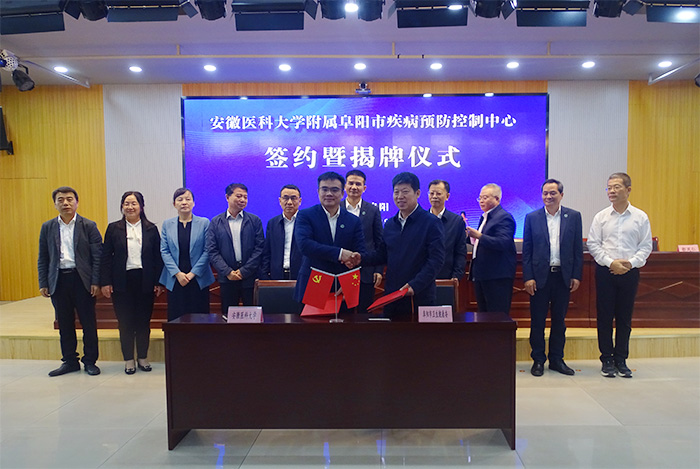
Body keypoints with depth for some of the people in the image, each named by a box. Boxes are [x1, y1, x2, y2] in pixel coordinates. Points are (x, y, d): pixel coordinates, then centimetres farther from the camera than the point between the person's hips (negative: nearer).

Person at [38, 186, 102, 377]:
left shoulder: (89, 226, 0)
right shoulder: (47, 227, 9)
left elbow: (97, 256, -3)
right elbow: (43, 258, 10)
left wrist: (95, 281, -9)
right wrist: (43, 283, 4)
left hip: (82, 279, -3)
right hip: (58, 280, 3)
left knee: (88, 323, 3)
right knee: (64, 324, 11)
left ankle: (90, 361, 15)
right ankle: (69, 361, 23)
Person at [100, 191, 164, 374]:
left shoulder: (151, 229, 5)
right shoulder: (113, 228, 4)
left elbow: (158, 256, 3)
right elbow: (106, 257, 3)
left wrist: (159, 282, -2)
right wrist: (105, 282, -3)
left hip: (145, 281, 0)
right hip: (122, 282, 0)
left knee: (144, 321, 7)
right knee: (125, 322, 5)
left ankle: (143, 357, 21)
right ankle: (128, 359, 18)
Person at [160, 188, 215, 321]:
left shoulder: (204, 223, 2)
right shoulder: (167, 224, 9)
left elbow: (207, 251, -3)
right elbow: (164, 251, 4)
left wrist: (192, 273, -10)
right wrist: (177, 273, -8)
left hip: (198, 279, -1)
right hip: (174, 280, 2)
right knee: (176, 318, 3)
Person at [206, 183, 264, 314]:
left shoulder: (254, 221, 5)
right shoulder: (216, 222, 7)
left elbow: (259, 248, -1)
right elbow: (212, 251, 1)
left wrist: (244, 271, -9)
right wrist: (228, 272, -10)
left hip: (250, 277, 0)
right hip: (227, 278, 1)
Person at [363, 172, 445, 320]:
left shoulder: (431, 223, -7)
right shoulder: (390, 224, 13)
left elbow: (436, 259, -13)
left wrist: (415, 285, -23)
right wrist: (362, 259, -3)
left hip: (420, 297, -5)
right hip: (391, 297, 5)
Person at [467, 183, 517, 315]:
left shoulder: (504, 217, -10)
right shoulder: (484, 217, 19)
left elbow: (503, 243, -24)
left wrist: (479, 236, -30)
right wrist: (471, 237, 8)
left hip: (497, 277, -9)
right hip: (481, 275, 9)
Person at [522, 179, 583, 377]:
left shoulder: (574, 217, 5)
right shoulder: (532, 217, 2)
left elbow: (578, 249, 5)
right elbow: (526, 250, 1)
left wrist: (576, 276, -1)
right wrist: (528, 277, -6)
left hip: (563, 276, 1)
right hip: (540, 276, -1)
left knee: (559, 320, 11)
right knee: (537, 321, 5)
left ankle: (557, 359, 23)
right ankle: (538, 360, 17)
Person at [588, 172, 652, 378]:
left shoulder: (640, 217, 4)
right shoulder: (601, 217, 3)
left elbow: (646, 246, 3)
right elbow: (593, 244, 1)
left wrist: (631, 262, -12)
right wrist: (610, 262, -11)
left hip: (630, 272, 0)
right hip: (605, 271, 0)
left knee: (625, 318, 7)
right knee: (604, 316, 3)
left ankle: (621, 359, 18)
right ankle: (607, 360, 14)